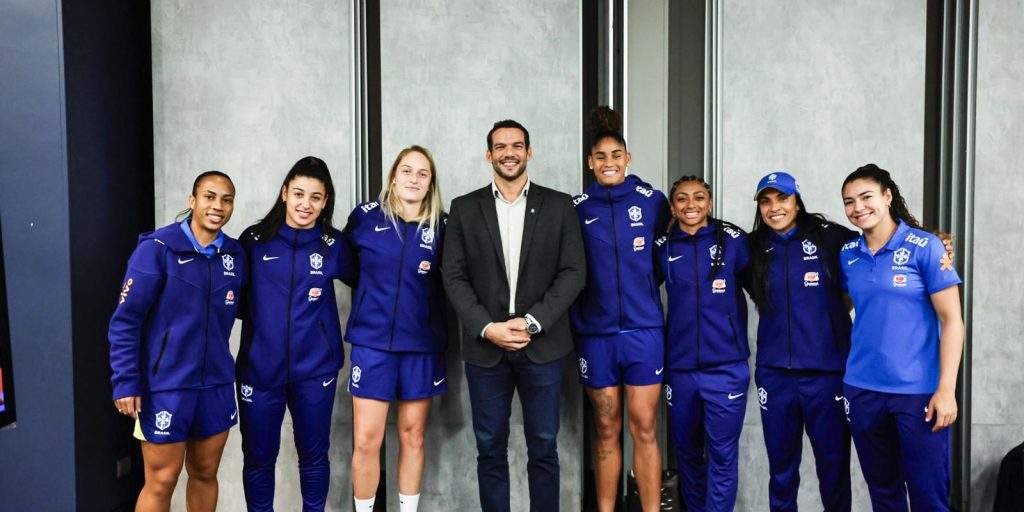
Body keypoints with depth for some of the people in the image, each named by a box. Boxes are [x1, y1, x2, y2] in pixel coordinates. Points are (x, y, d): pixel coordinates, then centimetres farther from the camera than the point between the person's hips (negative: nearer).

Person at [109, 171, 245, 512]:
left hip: (216, 385, 5)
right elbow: (125, 320, -11)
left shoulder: (235, 254, 3)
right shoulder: (157, 248, -11)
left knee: (205, 474, 15)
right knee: (162, 481, 4)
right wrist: (126, 383, -13)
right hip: (165, 385, -5)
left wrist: (217, 358, 5)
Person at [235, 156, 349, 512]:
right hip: (259, 367, 0)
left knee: (314, 454, 13)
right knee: (258, 457, 10)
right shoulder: (254, 240, 0)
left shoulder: (333, 245, 0)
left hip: (314, 369, 0)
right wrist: (259, 316, -2)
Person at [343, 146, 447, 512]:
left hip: (421, 344, 1)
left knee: (413, 437, 11)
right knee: (366, 441, -1)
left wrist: (432, 273, -2)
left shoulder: (441, 226, 0)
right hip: (372, 341, -1)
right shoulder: (365, 216, -1)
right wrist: (374, 290, 6)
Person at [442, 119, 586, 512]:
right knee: (490, 449, 9)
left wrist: (531, 322, -12)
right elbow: (454, 276, 1)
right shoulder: (464, 208, 6)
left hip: (542, 345, 0)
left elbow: (574, 272, -2)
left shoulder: (559, 206, 4)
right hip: (485, 346, 1)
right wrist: (487, 328, -11)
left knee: (544, 448, 8)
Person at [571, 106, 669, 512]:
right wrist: (573, 318, 3)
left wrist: (641, 281, 8)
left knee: (644, 427, 2)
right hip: (595, 332, 1)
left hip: (643, 329, -1)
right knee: (606, 429, 10)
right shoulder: (577, 208, 3)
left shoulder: (652, 200, 1)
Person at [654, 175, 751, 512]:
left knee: (722, 454, 0)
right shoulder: (663, 247, 4)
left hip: (726, 367, -3)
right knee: (686, 450, 16)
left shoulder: (733, 239, -3)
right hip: (679, 367, 3)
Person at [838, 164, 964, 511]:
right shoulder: (848, 254, 6)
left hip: (918, 391, -4)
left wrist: (946, 389, -14)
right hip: (861, 390, 4)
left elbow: (951, 320, -8)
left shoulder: (925, 246, -7)